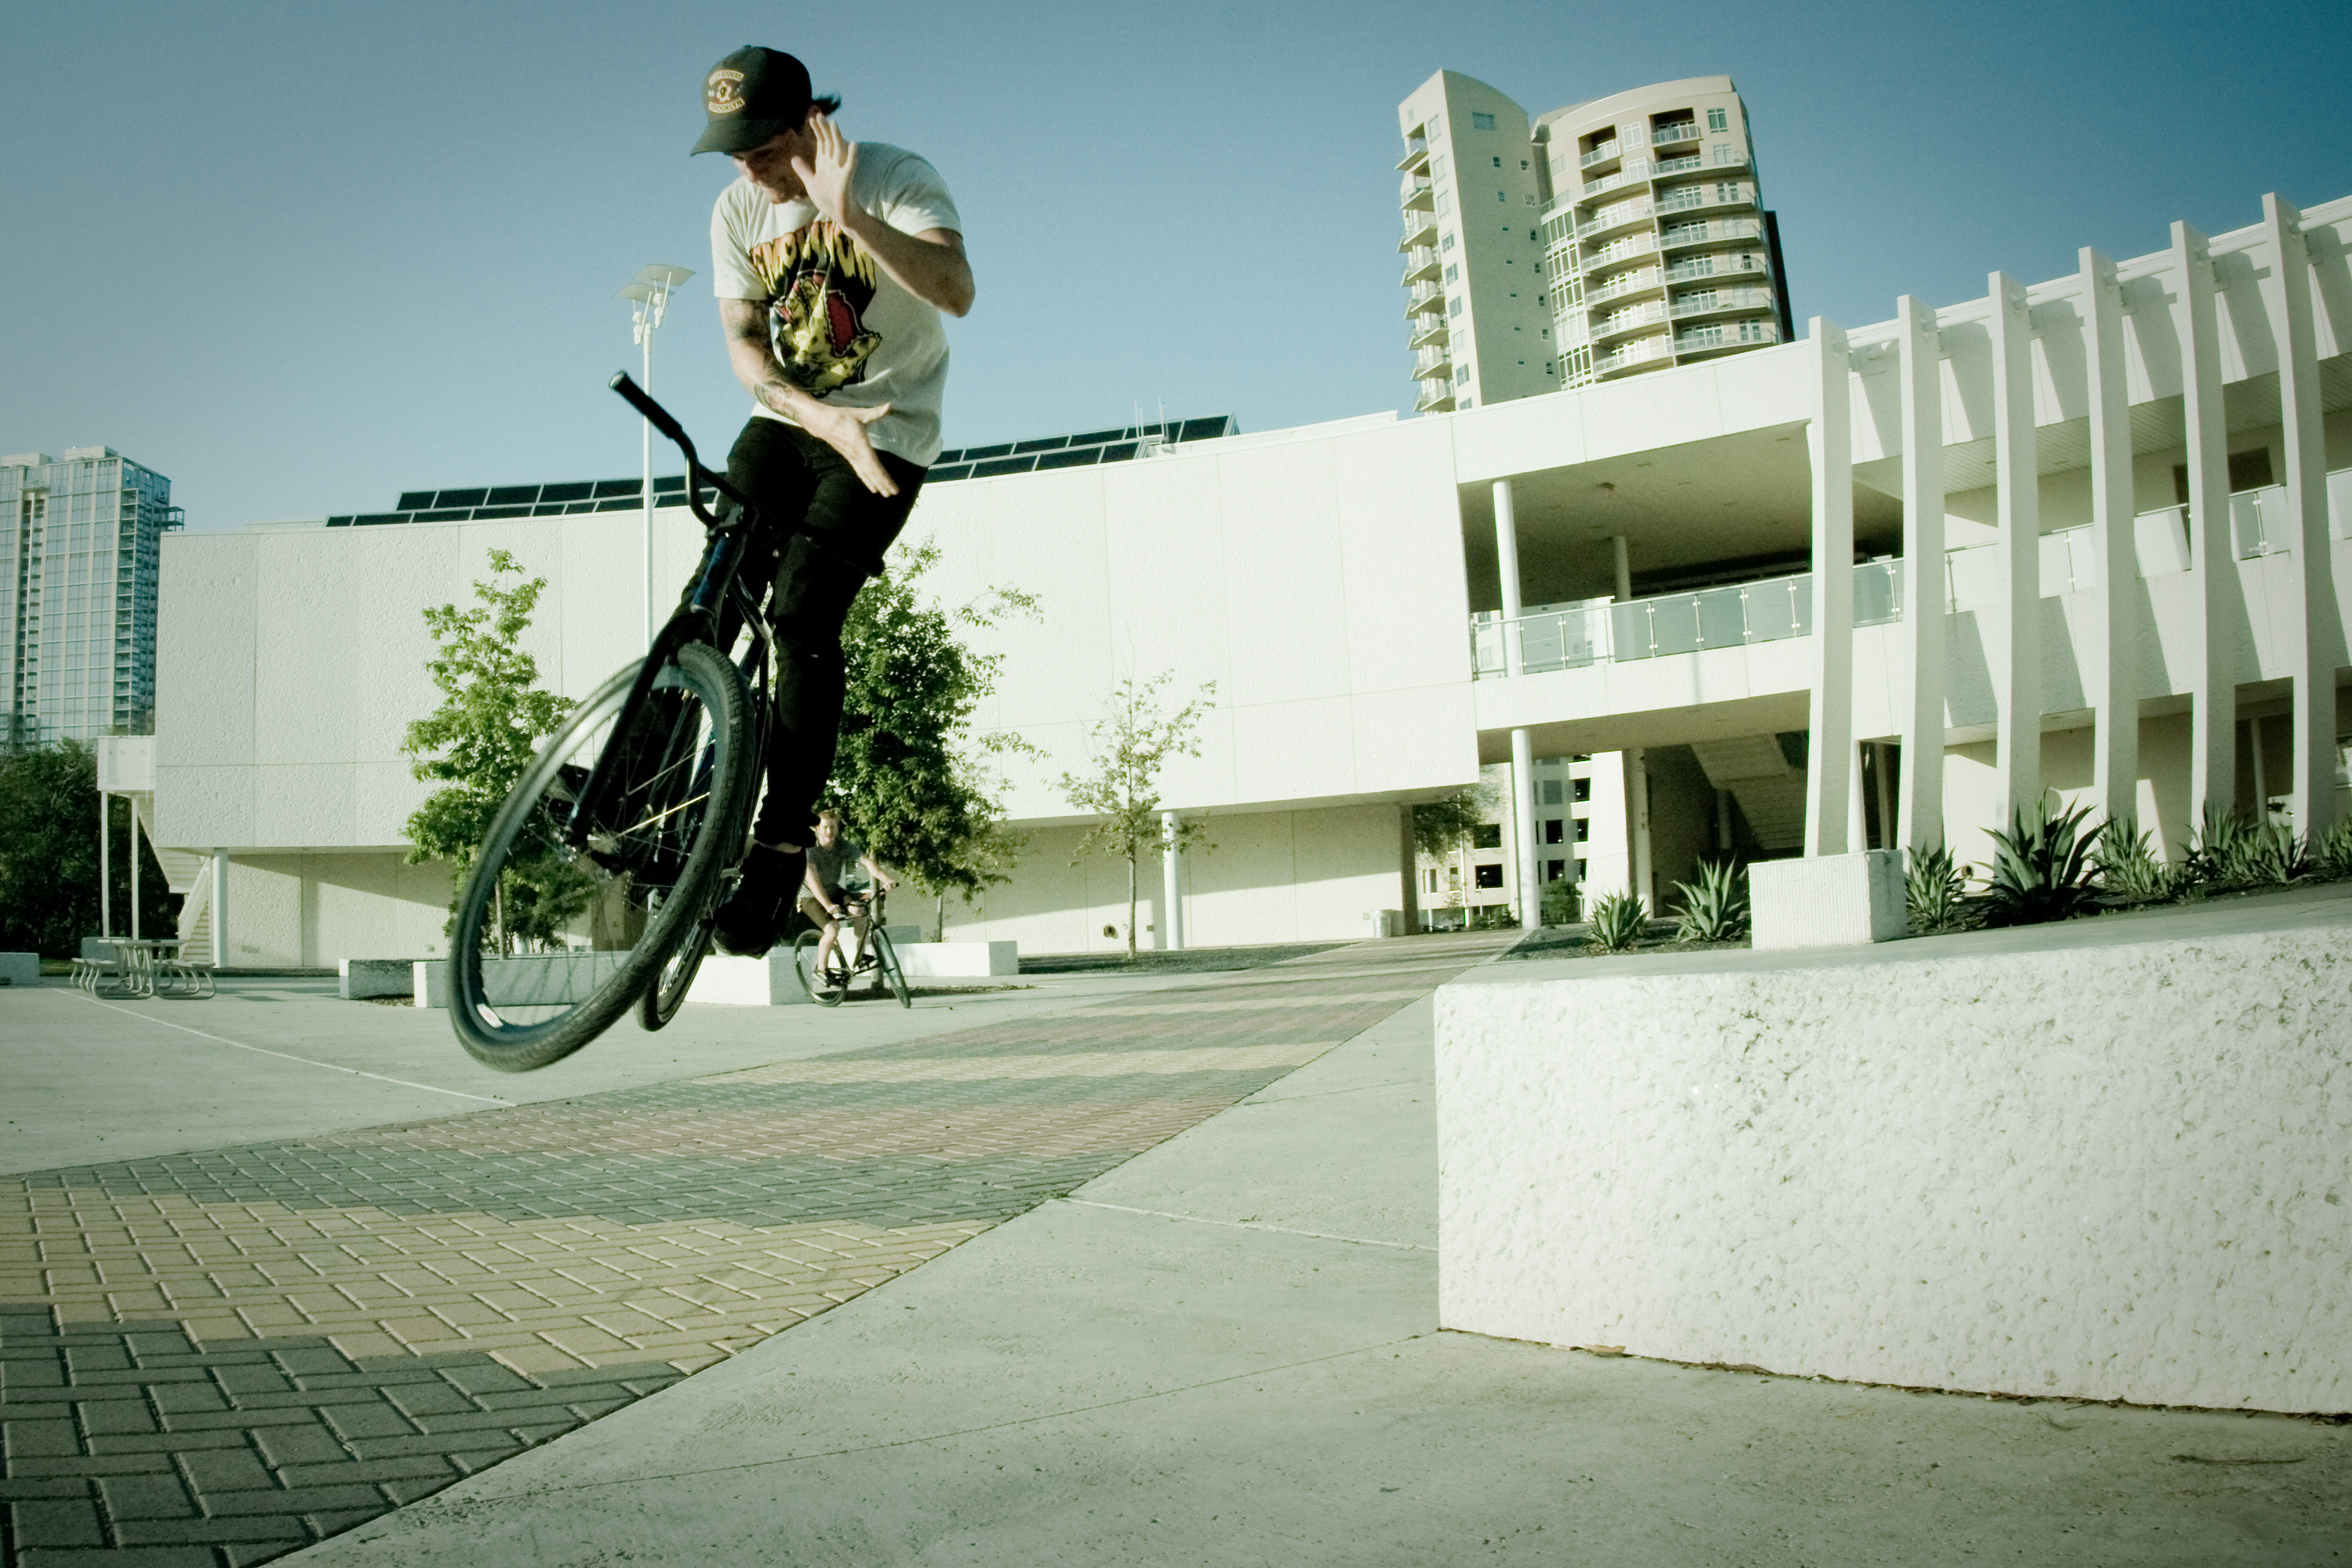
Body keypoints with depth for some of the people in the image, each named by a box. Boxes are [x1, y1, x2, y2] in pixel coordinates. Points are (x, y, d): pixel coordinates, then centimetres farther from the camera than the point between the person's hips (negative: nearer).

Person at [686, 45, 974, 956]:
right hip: (786, 420, 5)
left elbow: (956, 290, -32)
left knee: (802, 618, -18)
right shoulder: (736, 212, 0)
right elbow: (743, 343, -5)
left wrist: (851, 219, -46)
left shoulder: (896, 179, -14)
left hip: (887, 430, -5)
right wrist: (819, 414, -24)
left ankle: (781, 848, -14)